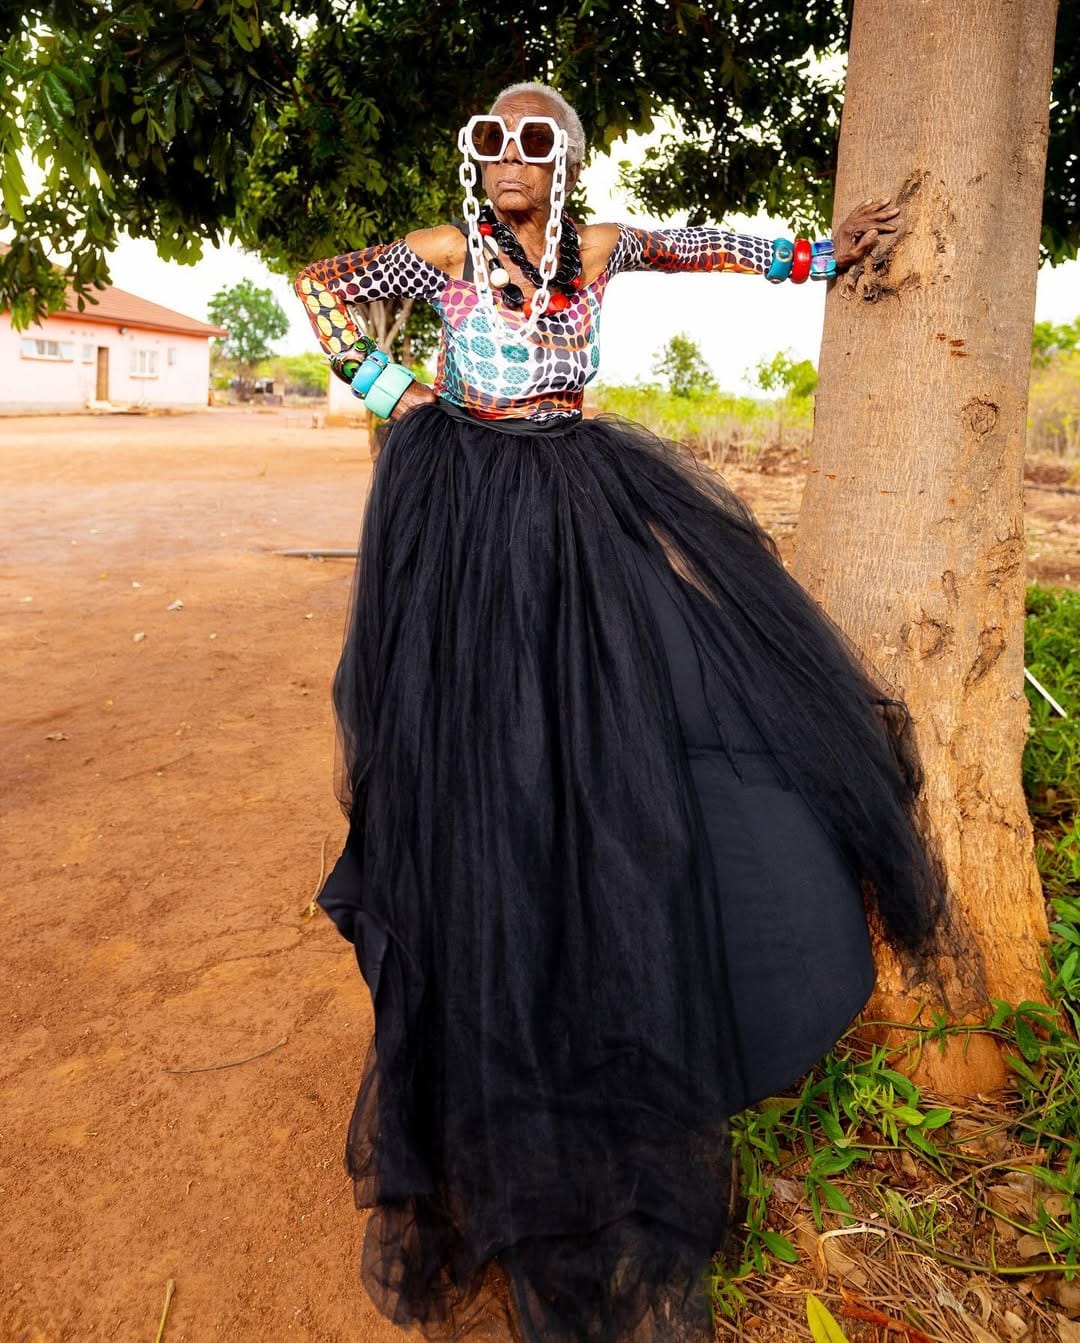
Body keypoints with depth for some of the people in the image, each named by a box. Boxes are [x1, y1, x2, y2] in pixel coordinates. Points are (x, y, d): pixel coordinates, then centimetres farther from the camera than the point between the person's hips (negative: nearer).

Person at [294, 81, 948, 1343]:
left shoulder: (597, 246, 11)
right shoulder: (448, 248, 4)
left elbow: (705, 248, 23)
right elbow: (318, 280, 9)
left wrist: (821, 253, 21)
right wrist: (386, 391, 1)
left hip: (584, 499, 4)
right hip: (470, 512, -4)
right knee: (489, 750, -6)